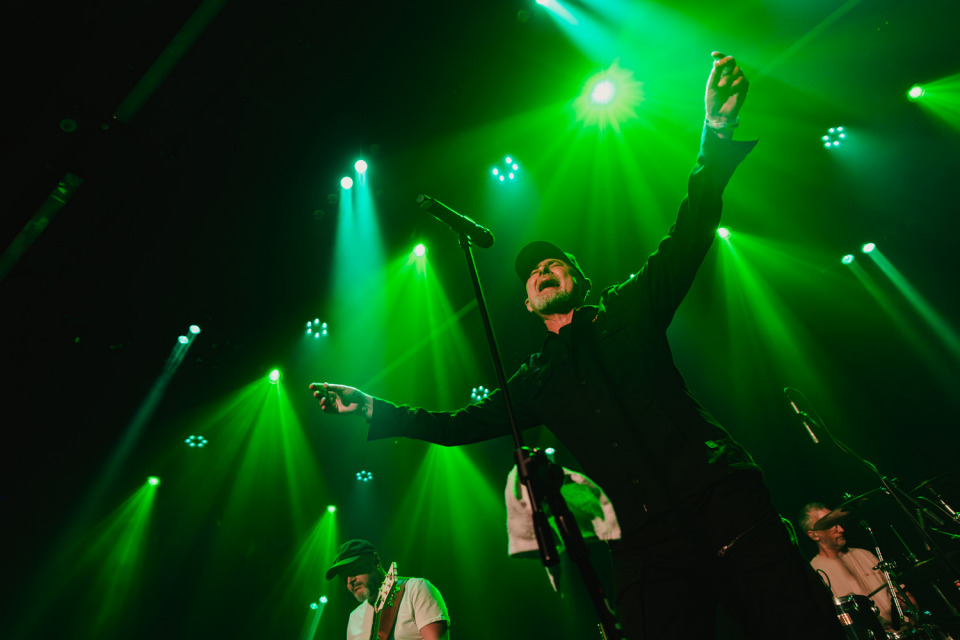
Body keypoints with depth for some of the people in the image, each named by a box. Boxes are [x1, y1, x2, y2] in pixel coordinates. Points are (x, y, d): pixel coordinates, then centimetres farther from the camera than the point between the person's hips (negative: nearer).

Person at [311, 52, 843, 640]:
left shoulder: (629, 311, 11)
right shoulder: (535, 381, 15)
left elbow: (688, 236, 3)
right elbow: (457, 426, 19)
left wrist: (715, 134, -8)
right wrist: (374, 408, 16)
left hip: (722, 502, -1)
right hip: (646, 544, 2)